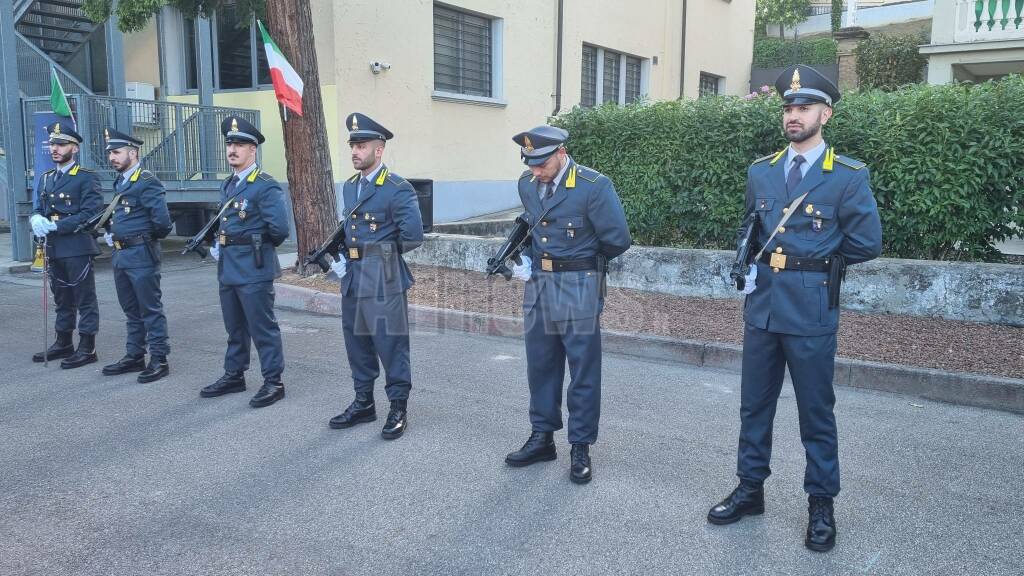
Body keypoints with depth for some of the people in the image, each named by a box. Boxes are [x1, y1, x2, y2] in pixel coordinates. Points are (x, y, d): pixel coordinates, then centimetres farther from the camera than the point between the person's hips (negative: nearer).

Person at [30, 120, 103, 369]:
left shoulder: (86, 178, -6)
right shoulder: (46, 178, 16)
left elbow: (91, 213, -15)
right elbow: (38, 208, 18)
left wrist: (55, 225, -18)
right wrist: (36, 219, -6)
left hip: (78, 248, -7)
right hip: (54, 249, 7)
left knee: (84, 299, -1)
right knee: (62, 299, 16)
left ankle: (87, 348, 5)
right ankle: (63, 343, 27)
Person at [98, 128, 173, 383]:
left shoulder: (147, 182, -14)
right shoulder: (120, 182, 14)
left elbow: (162, 221, -20)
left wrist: (147, 238, -4)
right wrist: (110, 233, 9)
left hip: (141, 255, -9)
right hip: (120, 255, 9)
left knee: (150, 310, -2)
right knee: (131, 310, 16)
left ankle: (159, 360, 4)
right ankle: (134, 357, 25)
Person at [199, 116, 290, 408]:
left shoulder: (266, 186, -13)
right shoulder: (229, 185, 14)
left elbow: (280, 229, -18)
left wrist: (259, 247, -3)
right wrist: (218, 245, 12)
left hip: (254, 268, -9)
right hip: (228, 267, 9)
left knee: (262, 328, -2)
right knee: (234, 327, 18)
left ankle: (273, 382, 6)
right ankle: (234, 375, 30)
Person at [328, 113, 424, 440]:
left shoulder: (398, 189, -12)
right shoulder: (349, 186, 14)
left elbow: (413, 236, -17)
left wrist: (385, 252, -3)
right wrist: (343, 256, 10)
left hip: (384, 279, -8)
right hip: (353, 277, 8)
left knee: (391, 343, -2)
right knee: (357, 341, 14)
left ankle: (398, 410, 10)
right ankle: (363, 403, 28)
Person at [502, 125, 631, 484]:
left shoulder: (594, 186, -15)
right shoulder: (527, 184, 4)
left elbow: (618, 240, -11)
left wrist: (583, 262, 0)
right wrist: (528, 259, 6)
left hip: (579, 290, -6)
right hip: (538, 287, 6)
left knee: (583, 372, 3)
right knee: (540, 366, 14)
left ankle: (581, 449, 16)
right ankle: (542, 438, 29)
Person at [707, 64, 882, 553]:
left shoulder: (849, 176, -6)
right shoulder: (760, 172, 9)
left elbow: (867, 244, -4)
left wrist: (816, 262, 1)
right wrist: (759, 262, 5)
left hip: (811, 311, -4)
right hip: (761, 305, 5)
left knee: (816, 413, 7)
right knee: (755, 405, 13)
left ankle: (821, 504, 22)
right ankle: (750, 489, 28)